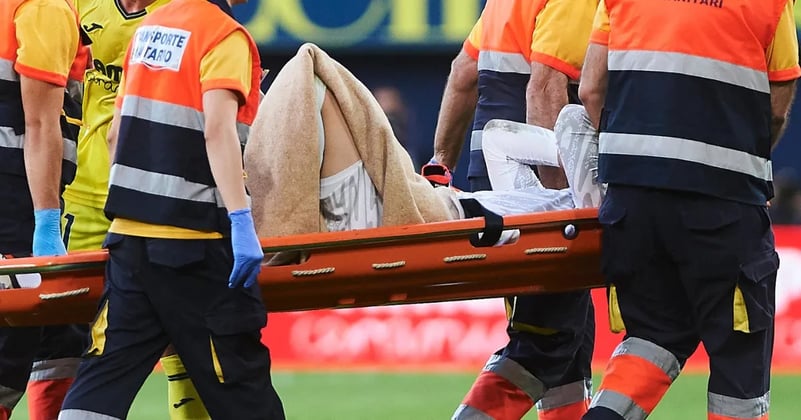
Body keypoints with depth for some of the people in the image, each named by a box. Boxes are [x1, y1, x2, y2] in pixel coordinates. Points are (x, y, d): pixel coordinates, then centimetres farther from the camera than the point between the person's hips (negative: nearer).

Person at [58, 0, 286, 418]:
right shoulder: (225, 36, -9)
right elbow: (218, 130, -24)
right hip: (193, 240, -7)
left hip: (129, 233, 7)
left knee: (101, 382, 4)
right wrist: (240, 221, -29)